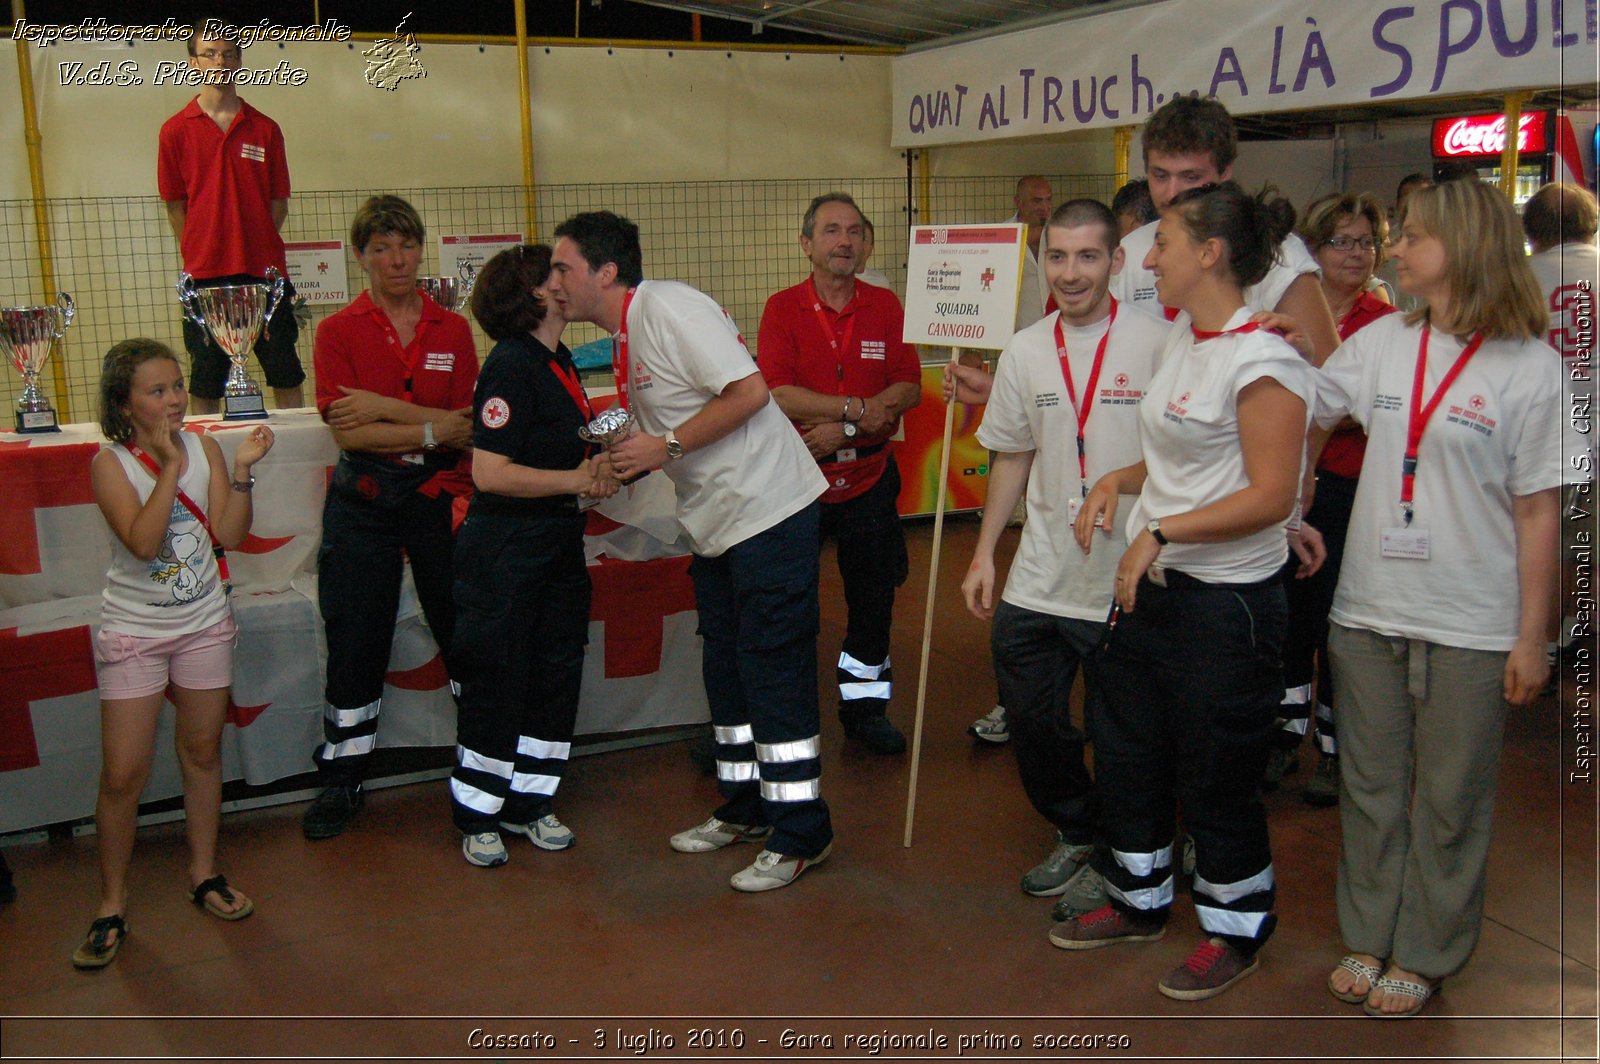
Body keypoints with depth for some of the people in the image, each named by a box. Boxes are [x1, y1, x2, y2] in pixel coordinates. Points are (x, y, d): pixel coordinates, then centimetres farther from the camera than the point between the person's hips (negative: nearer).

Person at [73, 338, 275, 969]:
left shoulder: (204, 449, -1)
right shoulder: (110, 463, -11)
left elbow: (229, 535, -7)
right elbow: (143, 542, -25)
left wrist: (242, 468, -16)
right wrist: (170, 466, -25)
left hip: (204, 625, 3)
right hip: (134, 632, -3)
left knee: (203, 754, 14)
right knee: (123, 775, -2)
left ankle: (203, 874, 31)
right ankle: (112, 905, 15)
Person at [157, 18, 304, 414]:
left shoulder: (265, 129, 7)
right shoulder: (176, 130, 3)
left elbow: (279, 202, 8)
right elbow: (175, 206, 6)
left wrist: (257, 248, 0)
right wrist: (197, 257, 2)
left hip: (264, 270, 1)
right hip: (205, 274, -1)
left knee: (286, 374, 4)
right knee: (206, 381, 4)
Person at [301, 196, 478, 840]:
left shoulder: (452, 329, 6)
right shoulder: (339, 331, 0)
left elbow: (470, 426, -5)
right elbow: (347, 431, -11)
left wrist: (388, 407, -14)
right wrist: (433, 429, -14)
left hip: (441, 497, 1)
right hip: (363, 503, -1)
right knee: (355, 641, 5)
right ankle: (342, 780, 20)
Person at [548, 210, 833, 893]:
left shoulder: (668, 307, -16)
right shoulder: (625, 337, 13)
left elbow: (749, 391, -23)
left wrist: (665, 445, -19)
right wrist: (624, 466, 2)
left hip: (769, 509, -10)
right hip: (718, 522, 10)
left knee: (773, 670, -5)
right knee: (726, 665, 16)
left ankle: (800, 835, 6)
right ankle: (746, 809, 31)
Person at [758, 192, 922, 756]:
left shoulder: (885, 306, 3)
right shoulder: (782, 308, -5)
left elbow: (910, 389, -5)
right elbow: (778, 393, -17)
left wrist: (843, 428, -17)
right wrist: (858, 407, -20)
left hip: (869, 478, 3)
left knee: (873, 598, 13)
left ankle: (864, 708, 30)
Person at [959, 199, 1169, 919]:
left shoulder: (1156, 343, -8)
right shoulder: (1025, 352, 6)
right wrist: (984, 553, 11)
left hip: (1126, 582, -5)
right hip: (1037, 581, 5)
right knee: (1032, 723, 14)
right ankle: (1075, 835, 39)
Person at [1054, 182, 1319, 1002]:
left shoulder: (1261, 360, -19)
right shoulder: (1181, 337, 9)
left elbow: (1271, 496, -22)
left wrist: (1162, 531, -23)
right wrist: (1118, 481, 3)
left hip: (1226, 600, -9)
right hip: (1147, 585, 9)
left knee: (1216, 778, 7)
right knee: (1126, 755, 19)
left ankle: (1236, 931, 29)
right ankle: (1139, 902, 40)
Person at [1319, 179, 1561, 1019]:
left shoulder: (1532, 367, -8)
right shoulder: (1380, 343, 4)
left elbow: (1538, 510, -7)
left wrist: (1531, 636, -6)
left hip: (1470, 626, -4)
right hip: (1367, 611, 4)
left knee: (1448, 802, 10)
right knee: (1370, 788, 15)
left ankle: (1423, 955, 26)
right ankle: (1368, 938, 31)